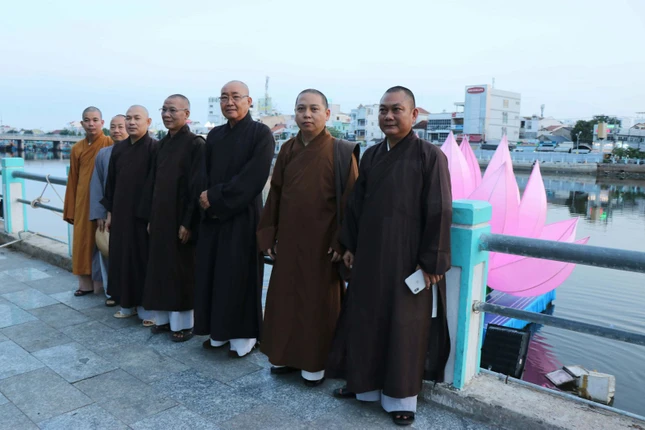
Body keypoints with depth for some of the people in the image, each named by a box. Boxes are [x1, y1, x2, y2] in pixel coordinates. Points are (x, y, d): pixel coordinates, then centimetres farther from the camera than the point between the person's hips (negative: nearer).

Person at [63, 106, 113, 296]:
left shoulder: (110, 144, -5)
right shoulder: (77, 148, 9)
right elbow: (73, 180, 10)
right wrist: (70, 210, 8)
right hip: (82, 202, 4)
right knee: (83, 242, 8)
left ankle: (102, 283, 15)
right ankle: (86, 283, 19)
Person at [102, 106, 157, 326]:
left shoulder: (154, 148, -9)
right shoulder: (118, 148, 8)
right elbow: (111, 182, 13)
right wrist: (109, 212, 11)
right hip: (120, 213, 6)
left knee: (144, 258, 2)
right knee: (122, 257, 12)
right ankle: (128, 303, 25)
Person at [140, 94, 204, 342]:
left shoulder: (196, 144, -10)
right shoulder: (162, 144, 11)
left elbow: (197, 186, -15)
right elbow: (152, 183, 14)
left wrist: (188, 222, -17)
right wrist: (149, 217, 11)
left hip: (180, 219, -7)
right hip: (160, 217, 7)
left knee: (181, 270, 2)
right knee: (160, 268, 12)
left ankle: (183, 323, 15)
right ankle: (164, 318, 25)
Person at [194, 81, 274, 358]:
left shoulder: (261, 133, -6)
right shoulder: (214, 135, 13)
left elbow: (252, 178, -15)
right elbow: (204, 174, 13)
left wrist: (216, 196, -14)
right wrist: (205, 198, -7)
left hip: (243, 217, -6)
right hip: (212, 216, 6)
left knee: (240, 276, 1)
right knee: (213, 275, 10)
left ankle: (243, 336, 15)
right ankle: (219, 331, 24)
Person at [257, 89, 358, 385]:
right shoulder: (287, 149, 6)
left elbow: (350, 200, -10)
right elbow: (275, 195, 9)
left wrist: (341, 242, -13)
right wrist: (269, 236, 6)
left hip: (322, 242, -5)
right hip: (288, 240, 5)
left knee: (318, 302, 7)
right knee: (284, 298, 13)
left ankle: (315, 363, 23)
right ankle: (285, 355, 31)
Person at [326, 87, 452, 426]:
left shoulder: (430, 155, -10)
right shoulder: (371, 155, 7)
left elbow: (439, 212, -12)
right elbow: (355, 203, 12)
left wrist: (431, 262, -13)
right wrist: (350, 245, 9)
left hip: (407, 257, -5)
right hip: (369, 254, 6)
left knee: (403, 325, 6)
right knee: (365, 318, 14)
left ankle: (401, 396, 24)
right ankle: (364, 382, 33)